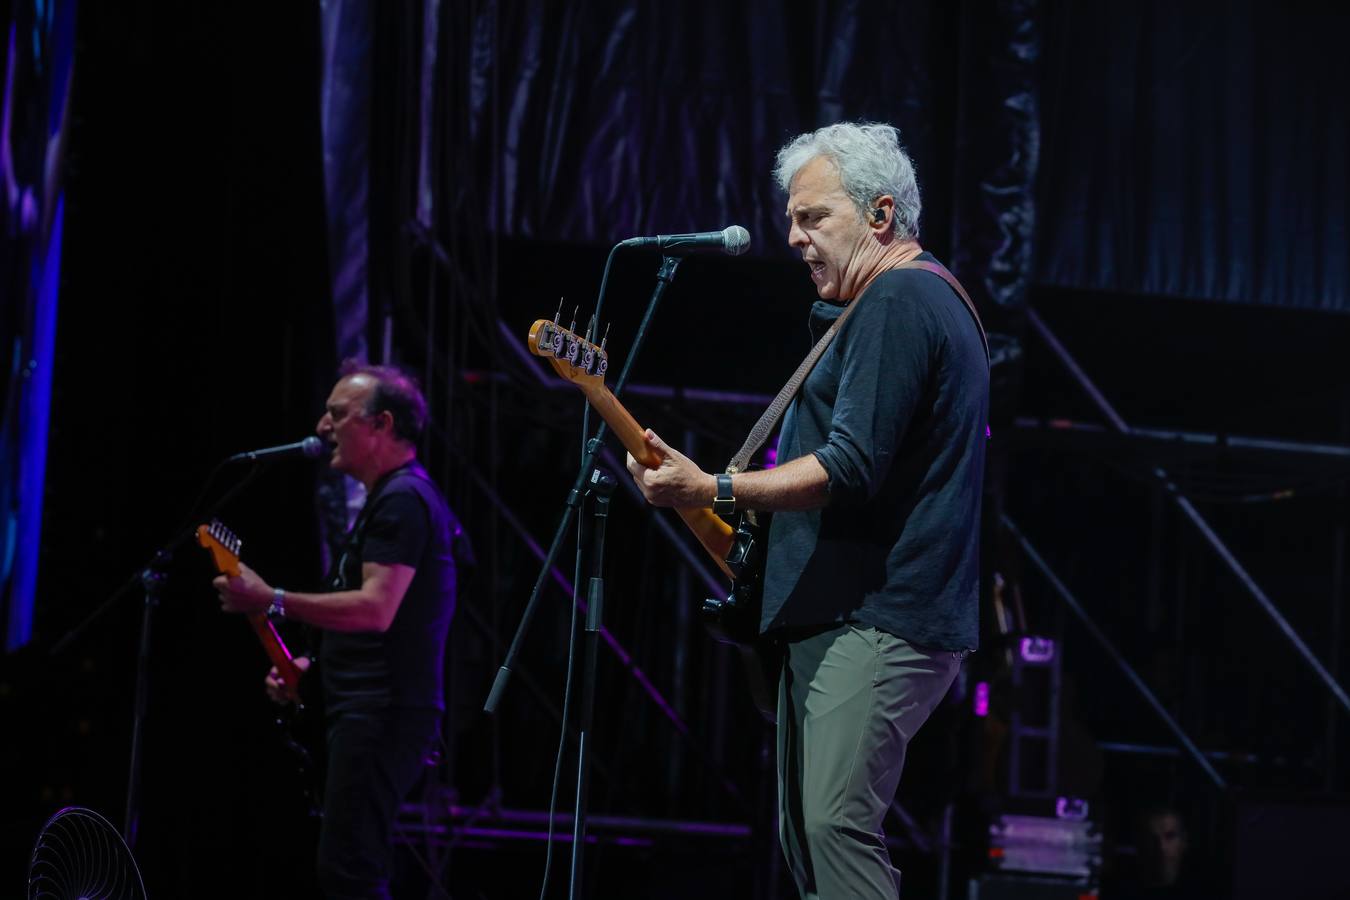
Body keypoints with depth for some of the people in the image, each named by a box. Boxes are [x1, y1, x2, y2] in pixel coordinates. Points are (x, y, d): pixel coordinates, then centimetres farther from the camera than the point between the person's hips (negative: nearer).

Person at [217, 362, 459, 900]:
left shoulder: (402, 500, -12)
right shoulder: (391, 498, 23)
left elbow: (375, 609, -23)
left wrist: (272, 602, -23)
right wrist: (316, 665, 16)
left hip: (381, 713, -11)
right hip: (369, 710, 11)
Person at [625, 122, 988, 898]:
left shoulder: (895, 304, -13)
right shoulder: (924, 299, 22)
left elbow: (851, 468, -22)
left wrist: (714, 492, -23)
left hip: (876, 623, -11)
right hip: (839, 617, 11)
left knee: (837, 826, -20)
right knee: (804, 834, 10)